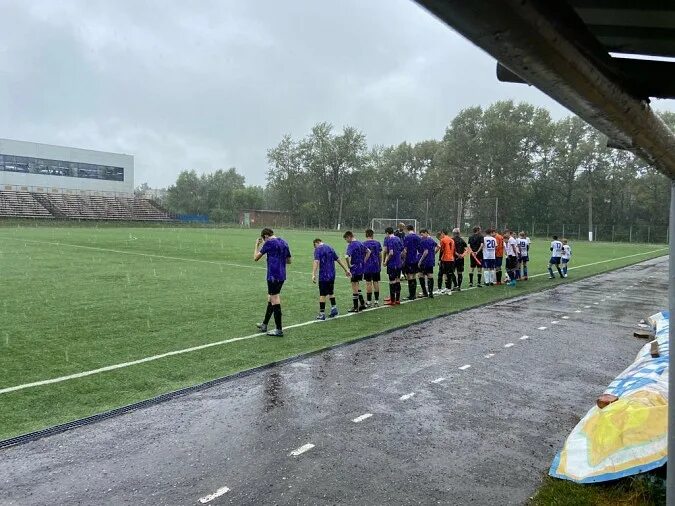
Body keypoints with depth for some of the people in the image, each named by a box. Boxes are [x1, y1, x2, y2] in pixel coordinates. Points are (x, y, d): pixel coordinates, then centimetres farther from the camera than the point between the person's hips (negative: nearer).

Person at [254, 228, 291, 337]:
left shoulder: (269, 243, -10)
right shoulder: (284, 242, 12)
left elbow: (256, 258, -4)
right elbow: (289, 260, 18)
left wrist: (257, 245, 9)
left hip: (273, 276, -8)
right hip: (282, 276, 8)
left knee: (275, 301, -3)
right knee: (270, 299, 18)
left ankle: (279, 330, 1)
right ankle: (264, 325, 29)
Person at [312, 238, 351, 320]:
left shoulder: (318, 249, -6)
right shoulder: (330, 248, 14)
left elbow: (316, 262, -21)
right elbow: (339, 260, 18)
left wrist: (313, 275, -29)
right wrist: (346, 270, 23)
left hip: (323, 276, -6)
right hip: (332, 275, 6)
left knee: (322, 295, -1)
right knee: (331, 292, 21)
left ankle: (322, 314, 3)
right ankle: (334, 309, 19)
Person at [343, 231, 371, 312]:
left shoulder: (351, 245, -16)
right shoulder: (360, 243, 9)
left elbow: (347, 256, -31)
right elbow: (368, 252, 20)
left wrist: (349, 265, -16)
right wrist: (364, 261, 15)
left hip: (355, 268, -8)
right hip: (361, 267, 8)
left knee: (354, 287, 1)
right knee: (357, 286, 20)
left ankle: (355, 307, 8)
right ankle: (362, 303, 22)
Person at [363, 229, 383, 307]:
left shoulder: (363, 244, -7)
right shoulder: (377, 243, 3)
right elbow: (380, 255, 6)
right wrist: (380, 265, 16)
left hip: (367, 266, -3)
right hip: (376, 266, 3)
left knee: (368, 283, 1)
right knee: (376, 283, 9)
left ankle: (369, 301, 4)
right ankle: (376, 301, 14)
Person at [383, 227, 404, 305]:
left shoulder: (389, 240, -14)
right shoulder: (398, 239, 9)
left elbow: (391, 253, -21)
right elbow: (403, 251, 11)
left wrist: (386, 261, -10)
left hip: (392, 264, -7)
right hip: (399, 263, 7)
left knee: (392, 282, -1)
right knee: (397, 281, 13)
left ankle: (392, 300, 5)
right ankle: (397, 299, 20)